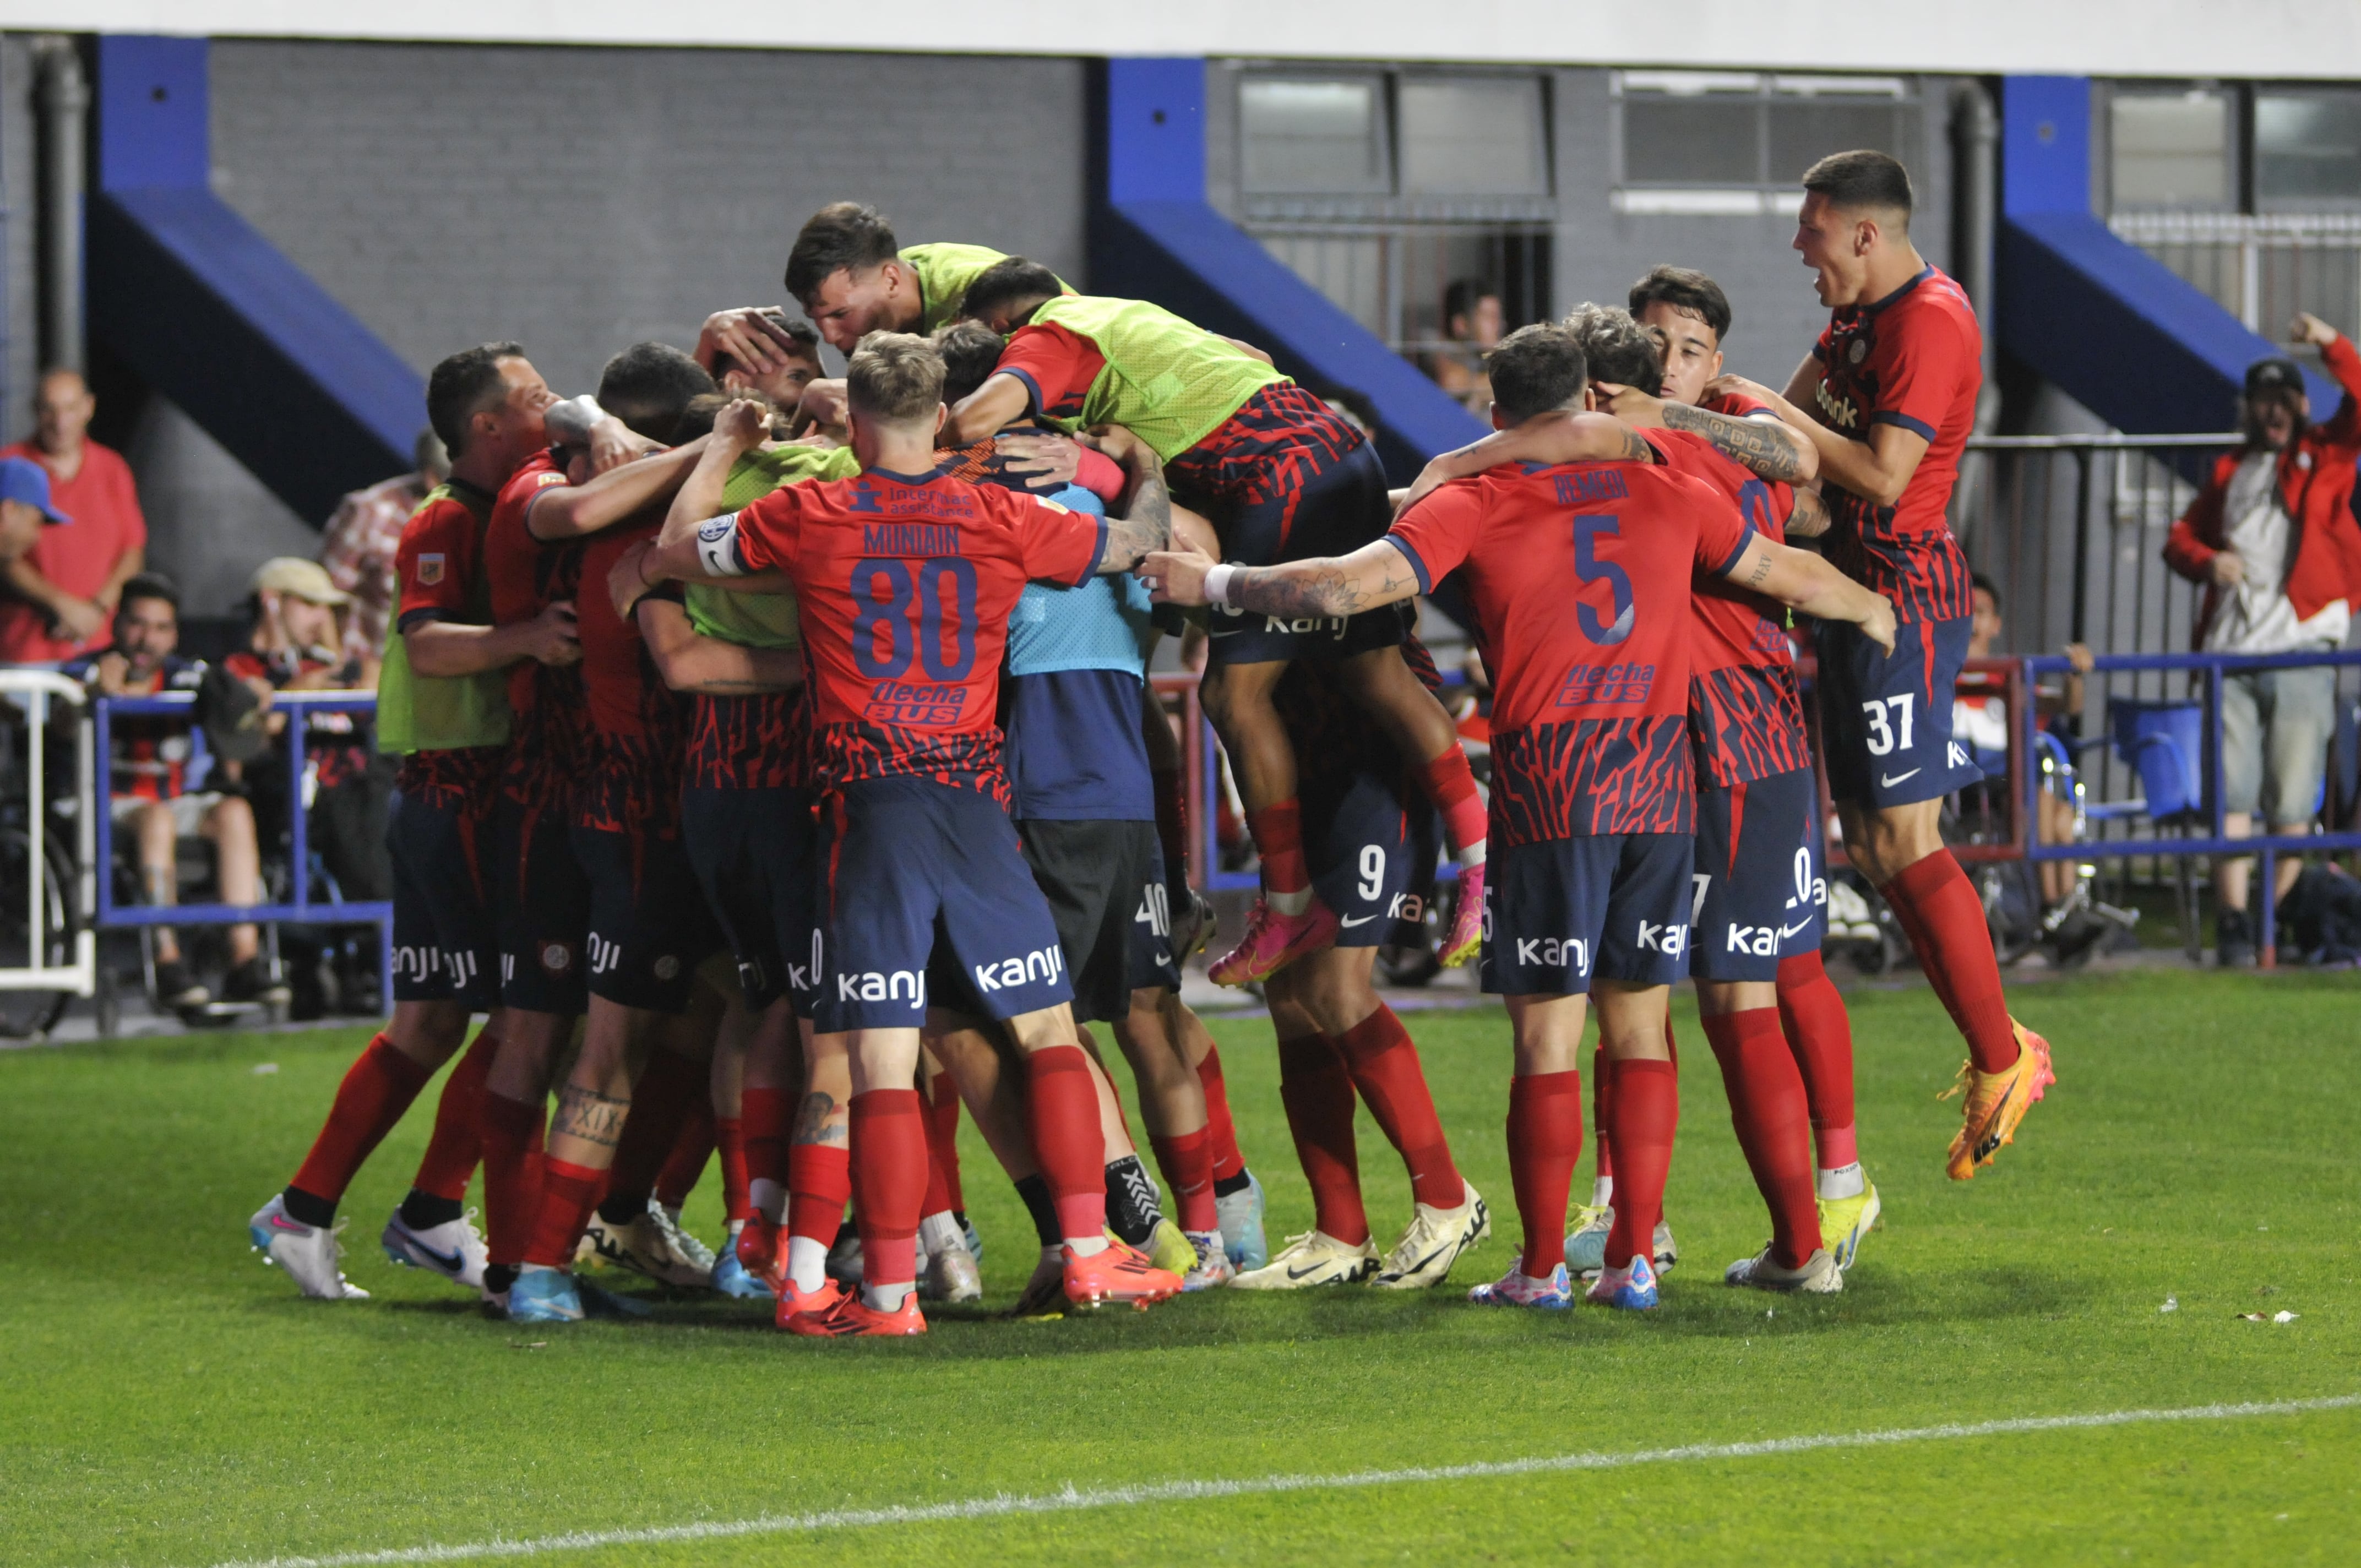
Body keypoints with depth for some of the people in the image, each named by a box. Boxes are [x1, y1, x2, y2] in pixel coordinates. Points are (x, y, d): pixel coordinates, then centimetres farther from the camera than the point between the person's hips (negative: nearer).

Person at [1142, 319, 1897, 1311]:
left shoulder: (1476, 505, -2)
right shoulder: (1670, 494, 10)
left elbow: (1351, 584, -12)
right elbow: (1786, 573, 20)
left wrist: (1212, 585, -2)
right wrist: (1873, 611, 39)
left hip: (1547, 792, -3)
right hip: (1658, 787, 3)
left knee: (1547, 1040, 1)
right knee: (1639, 1030, 10)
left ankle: (1541, 1269, 4)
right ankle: (1635, 1258, 9)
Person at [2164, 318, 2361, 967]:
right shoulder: (2228, 473, 21)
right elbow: (2180, 538, 22)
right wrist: (2208, 561, 1)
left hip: (2302, 655, -2)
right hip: (2230, 658, 2)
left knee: (2293, 804, -4)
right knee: (2233, 796, -9)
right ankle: (2233, 923, -13)